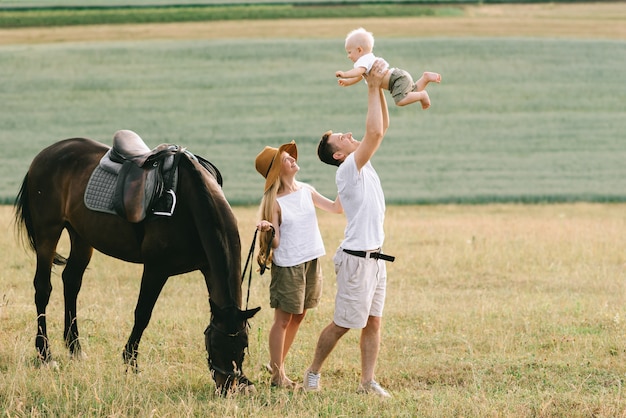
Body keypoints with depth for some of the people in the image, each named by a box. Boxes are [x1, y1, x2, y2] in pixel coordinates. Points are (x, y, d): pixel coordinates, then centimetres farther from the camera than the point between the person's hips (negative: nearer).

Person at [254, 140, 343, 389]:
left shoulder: (306, 191, 6)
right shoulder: (274, 202, -11)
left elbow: (336, 208, 7)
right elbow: (275, 242, -11)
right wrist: (268, 231, -33)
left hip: (311, 263, 6)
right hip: (287, 266, -6)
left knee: (297, 318, 14)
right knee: (283, 320, -1)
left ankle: (277, 363, 28)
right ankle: (277, 375, 5)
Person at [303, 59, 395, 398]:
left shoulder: (363, 165, 10)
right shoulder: (347, 170, -14)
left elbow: (381, 129, 11)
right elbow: (374, 132, -25)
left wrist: (380, 89, 1)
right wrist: (373, 89, -20)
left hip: (375, 257, 8)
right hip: (356, 258, -8)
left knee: (374, 322, 6)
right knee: (343, 324, 0)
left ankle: (367, 382, 8)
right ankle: (313, 372, 13)